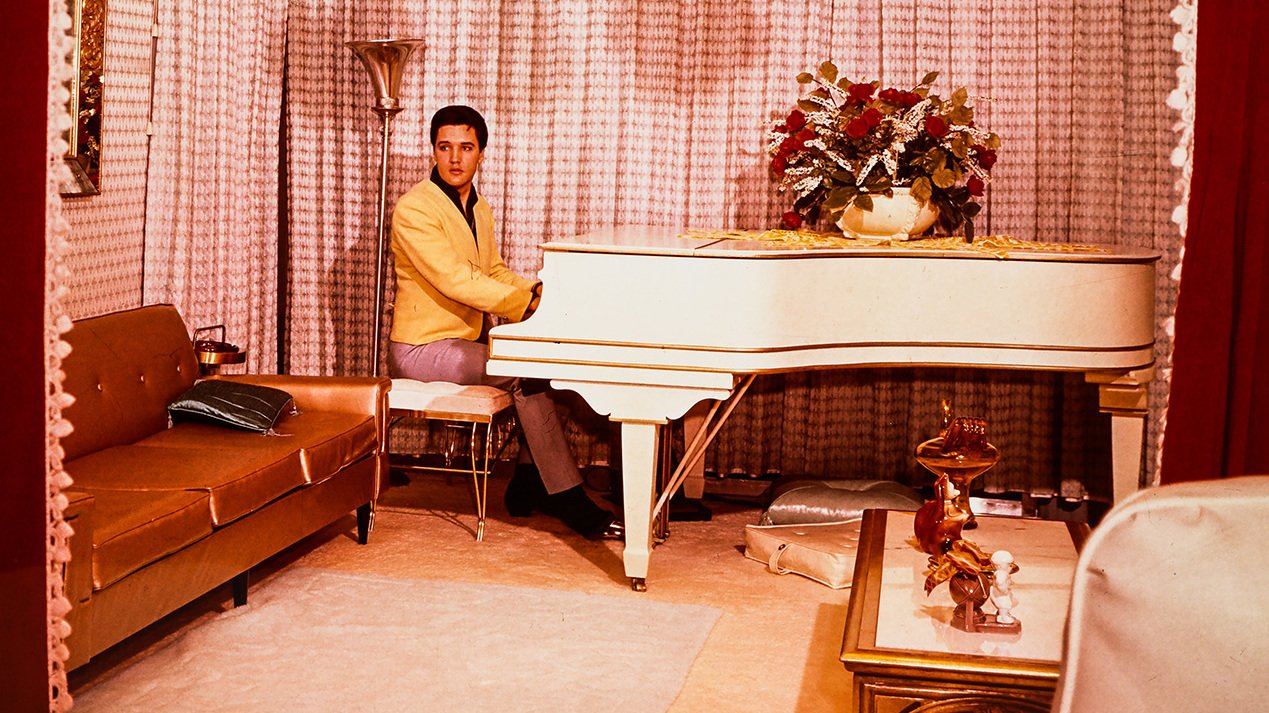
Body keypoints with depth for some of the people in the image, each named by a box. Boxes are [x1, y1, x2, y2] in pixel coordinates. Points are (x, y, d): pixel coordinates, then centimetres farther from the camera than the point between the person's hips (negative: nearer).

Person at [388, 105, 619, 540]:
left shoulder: (479, 209, 13)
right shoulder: (414, 209, -16)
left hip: (469, 340, 9)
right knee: (525, 372, -24)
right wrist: (525, 303, -26)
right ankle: (569, 500, -16)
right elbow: (455, 280, -25)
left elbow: (495, 274, 18)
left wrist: (537, 292, -1)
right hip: (423, 349, -9)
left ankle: (527, 485, -1)